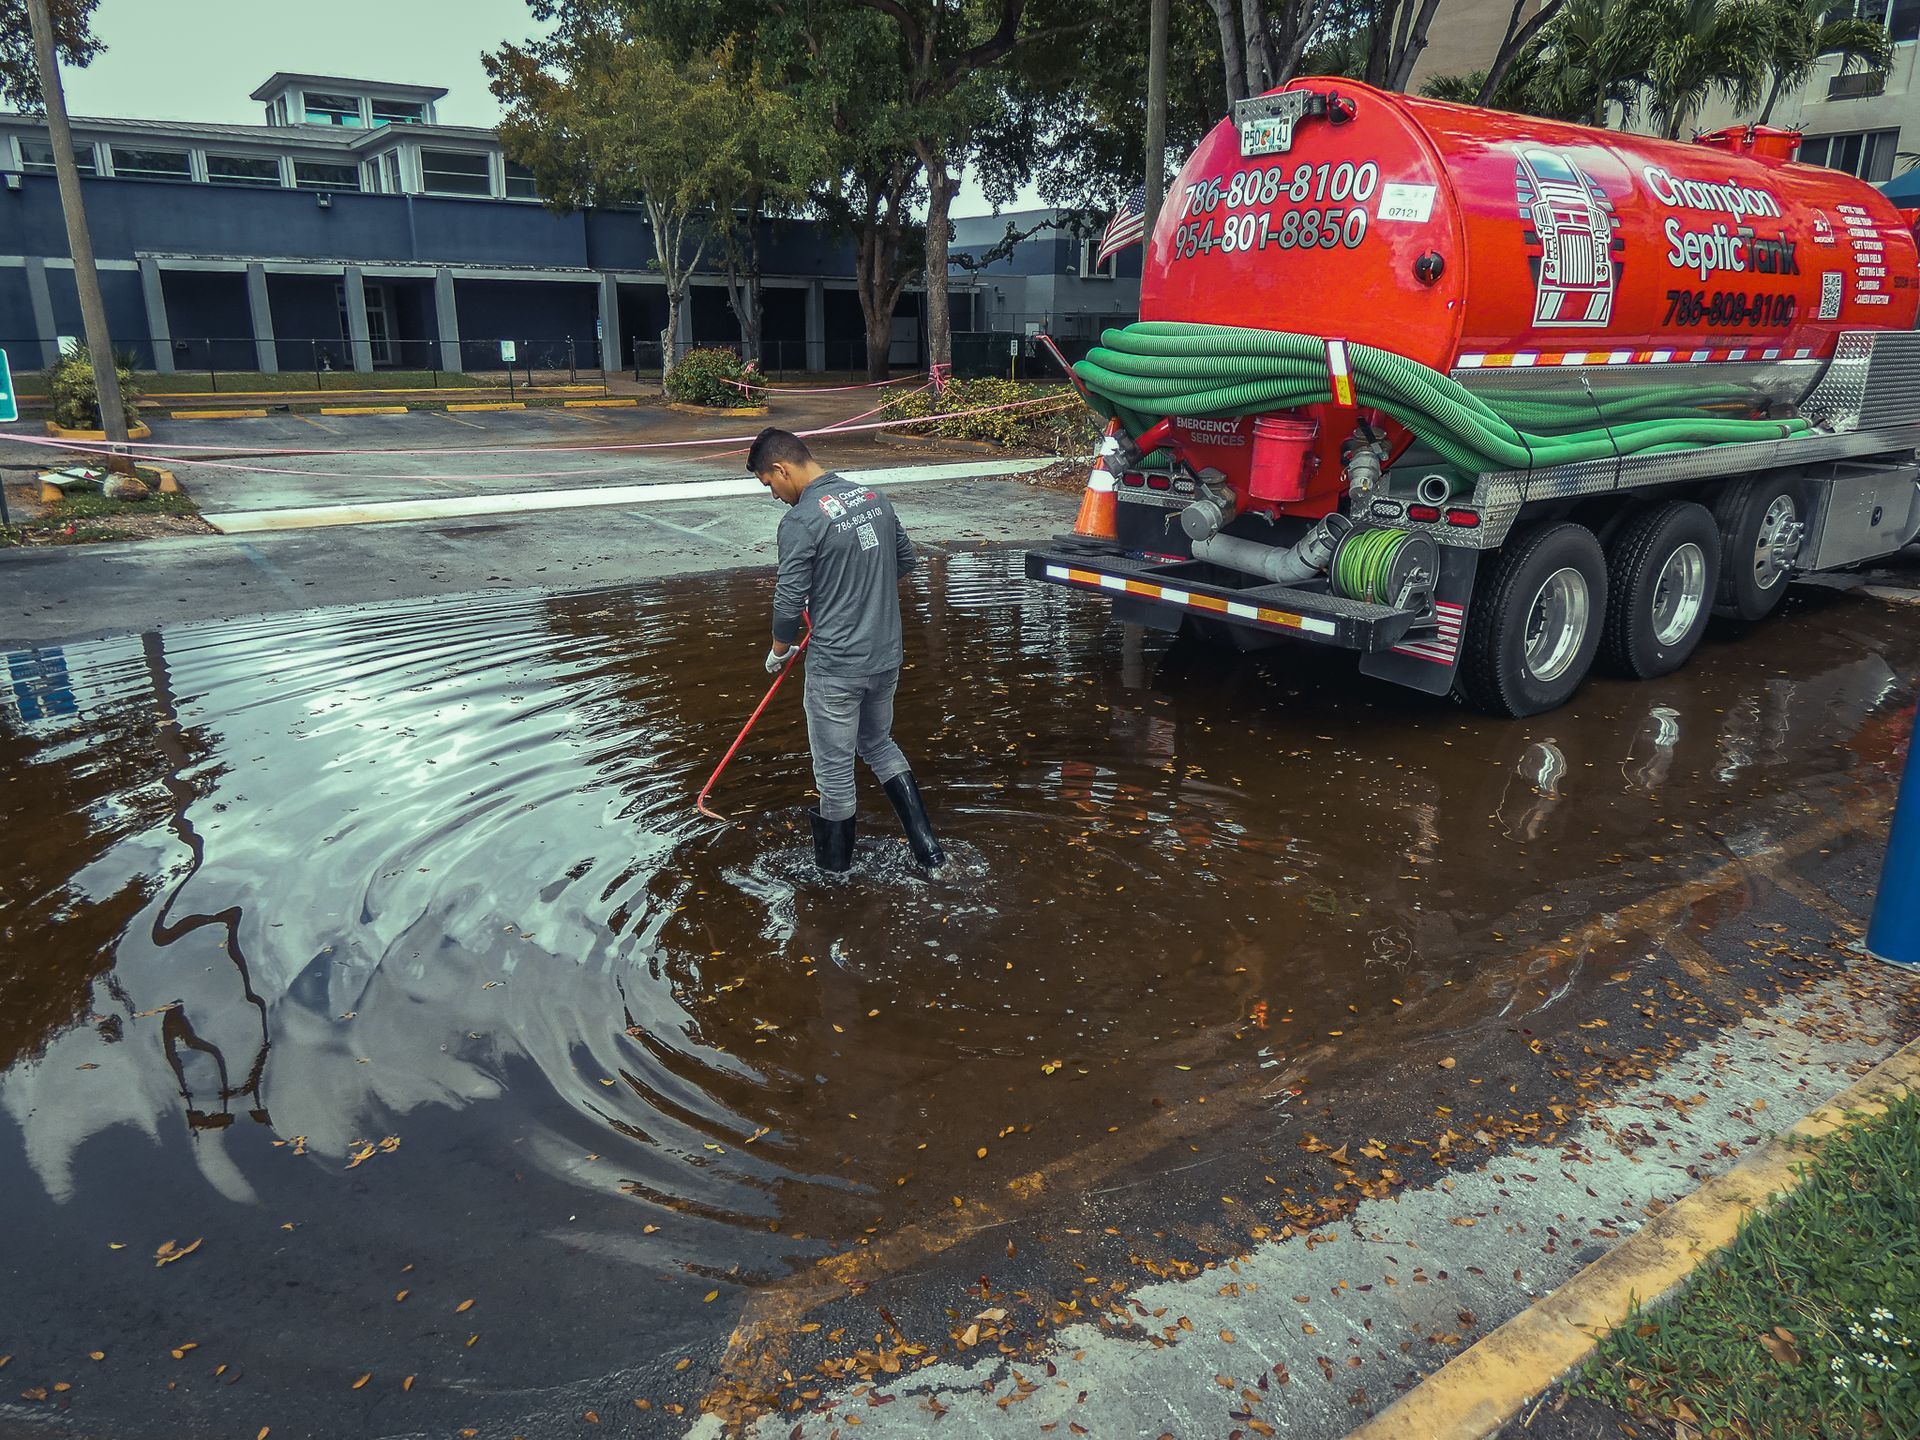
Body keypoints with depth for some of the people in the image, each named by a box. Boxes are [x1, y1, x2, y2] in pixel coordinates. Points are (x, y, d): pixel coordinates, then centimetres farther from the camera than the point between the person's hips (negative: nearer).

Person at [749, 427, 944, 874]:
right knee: (879, 744, 27)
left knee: (834, 768, 10)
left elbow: (789, 603, -15)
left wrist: (778, 653, 3)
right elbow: (905, 560, 15)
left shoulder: (799, 522, -18)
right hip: (887, 657, 7)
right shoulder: (874, 496, 4)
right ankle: (925, 843, 25)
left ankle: (835, 864, 28)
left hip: (836, 668, -7)